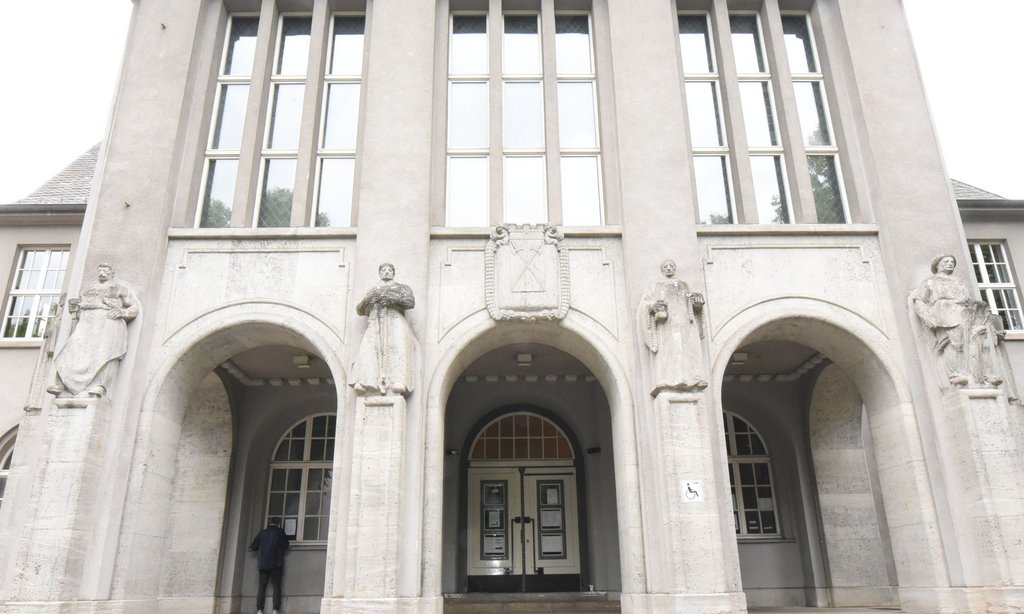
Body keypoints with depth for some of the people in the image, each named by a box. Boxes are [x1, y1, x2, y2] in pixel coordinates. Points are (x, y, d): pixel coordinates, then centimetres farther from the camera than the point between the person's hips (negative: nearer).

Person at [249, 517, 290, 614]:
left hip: (263, 565, 2)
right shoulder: (280, 532, 0)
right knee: (276, 586, 0)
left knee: (262, 587, 5)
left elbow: (253, 547, 9)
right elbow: (286, 546, 3)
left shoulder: (262, 533, 7)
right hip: (276, 564, -2)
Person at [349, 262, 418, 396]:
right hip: (375, 326, 2)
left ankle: (398, 382, -47)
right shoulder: (372, 291, 33)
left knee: (397, 350, -30)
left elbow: (411, 302, 4)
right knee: (368, 351, -26)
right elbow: (359, 310, 23)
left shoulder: (402, 288, 24)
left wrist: (392, 299, -10)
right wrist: (368, 299, 2)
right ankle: (362, 383, -43)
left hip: (395, 323, -2)